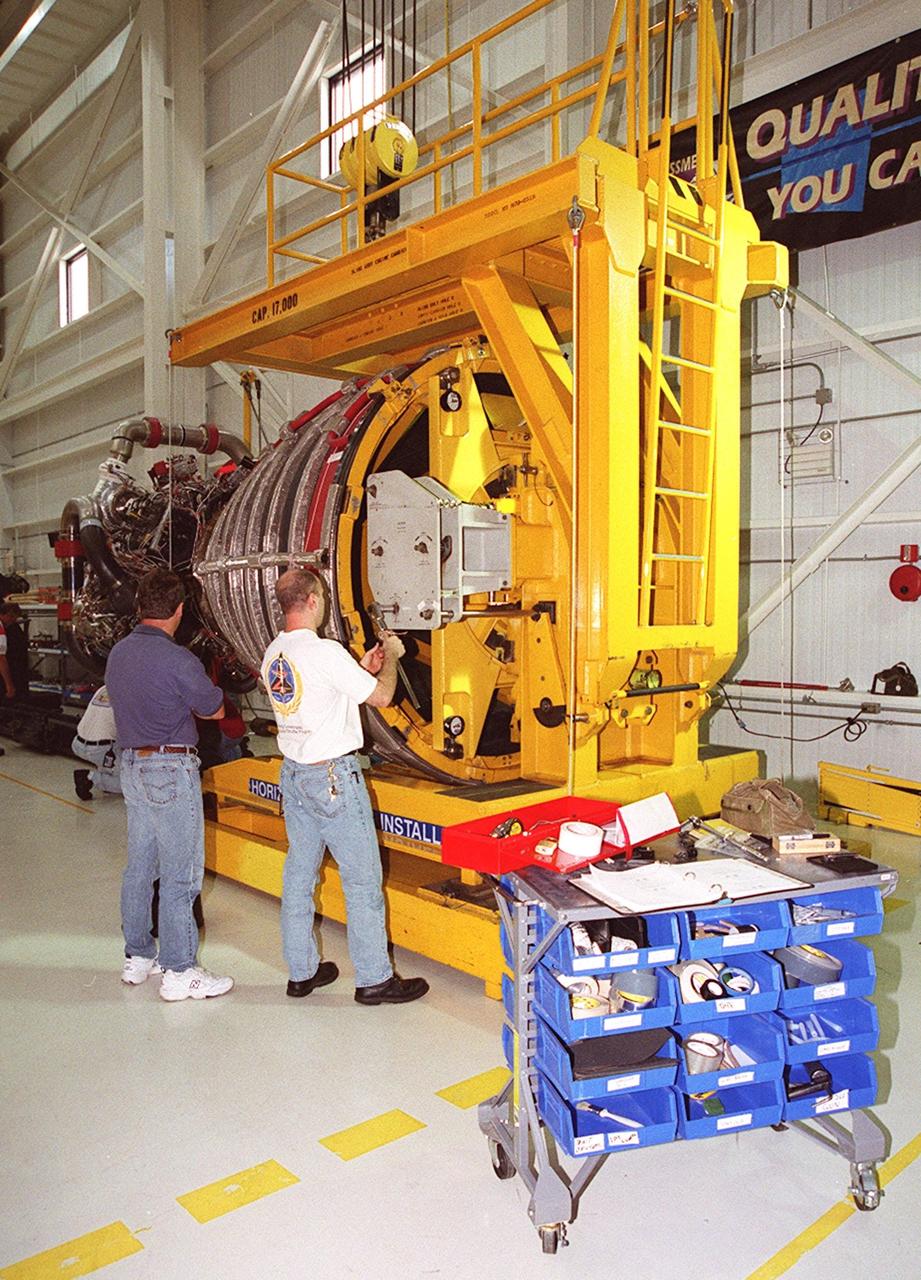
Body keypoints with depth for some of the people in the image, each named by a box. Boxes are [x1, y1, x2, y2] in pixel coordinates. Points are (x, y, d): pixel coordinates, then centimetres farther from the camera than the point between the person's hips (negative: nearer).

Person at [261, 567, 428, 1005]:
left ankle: (301, 971, 26)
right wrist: (391, 656, 4)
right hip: (333, 776, -8)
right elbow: (381, 696, -13)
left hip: (292, 773, 9)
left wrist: (361, 668, 17)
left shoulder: (273, 655, 6)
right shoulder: (325, 653, -20)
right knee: (362, 877, 2)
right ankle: (374, 978, 11)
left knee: (299, 873, 15)